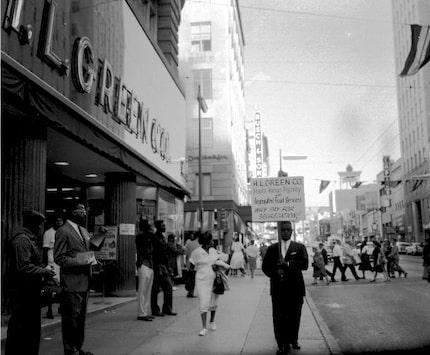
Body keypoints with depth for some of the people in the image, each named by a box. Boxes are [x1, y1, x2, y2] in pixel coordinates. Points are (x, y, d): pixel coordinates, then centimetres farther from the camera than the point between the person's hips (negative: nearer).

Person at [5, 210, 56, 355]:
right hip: (22, 292, -11)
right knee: (19, 328, -2)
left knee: (33, 328, 17)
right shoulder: (21, 240, -18)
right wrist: (43, 271, -16)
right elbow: (23, 267, -25)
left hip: (30, 292, 11)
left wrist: (44, 268, 6)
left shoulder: (29, 239, 16)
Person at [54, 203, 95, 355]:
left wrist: (90, 259, 5)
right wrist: (81, 261, -19)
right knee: (71, 318, 1)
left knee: (81, 318, 16)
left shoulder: (83, 230, 15)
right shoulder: (63, 231, -10)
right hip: (72, 283, -8)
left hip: (84, 282, 8)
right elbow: (59, 258, -14)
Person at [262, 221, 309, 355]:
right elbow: (265, 266, 8)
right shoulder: (272, 248, 8)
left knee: (294, 316, 10)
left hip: (295, 288, 0)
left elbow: (305, 264, -10)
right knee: (278, 317, -3)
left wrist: (287, 263, -19)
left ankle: (293, 340, 30)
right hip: (278, 288, 0)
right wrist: (275, 273, -11)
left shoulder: (299, 247, 4)